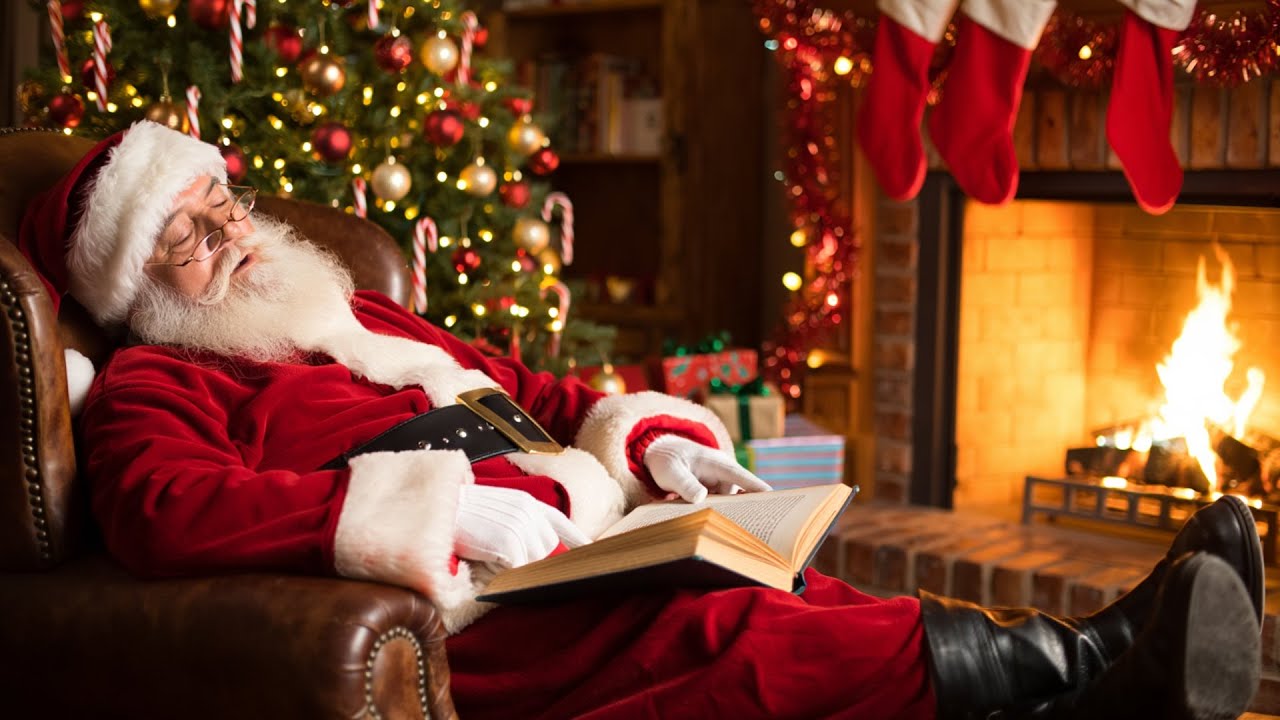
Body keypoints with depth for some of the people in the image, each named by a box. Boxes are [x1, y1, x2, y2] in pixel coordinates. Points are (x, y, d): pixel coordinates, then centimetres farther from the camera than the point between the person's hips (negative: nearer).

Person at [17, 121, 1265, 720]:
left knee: (799, 606, -17)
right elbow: (164, 515, -16)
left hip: (586, 557, 8)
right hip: (478, 615, -8)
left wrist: (647, 433, 10)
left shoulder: (351, 317, 30)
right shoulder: (150, 386, 7)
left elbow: (527, 390, 33)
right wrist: (437, 508, -24)